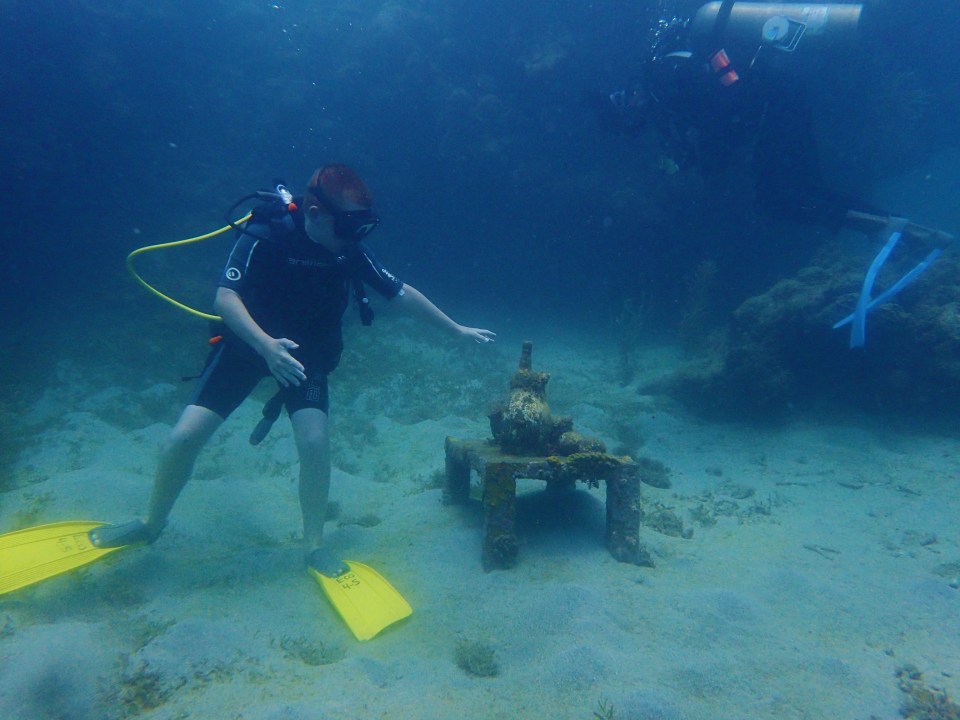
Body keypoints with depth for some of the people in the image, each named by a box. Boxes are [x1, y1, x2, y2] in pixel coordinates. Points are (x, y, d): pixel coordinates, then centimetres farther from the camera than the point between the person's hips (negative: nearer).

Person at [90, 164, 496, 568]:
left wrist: (458, 330, -2)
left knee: (315, 441, -18)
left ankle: (314, 548, 3)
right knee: (185, 436, -8)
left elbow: (401, 293, -6)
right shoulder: (265, 237, -23)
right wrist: (266, 345, -47)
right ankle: (152, 524, 21)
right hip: (248, 342, -1)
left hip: (306, 353, 2)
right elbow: (226, 297, -30)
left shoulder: (351, 251, -13)